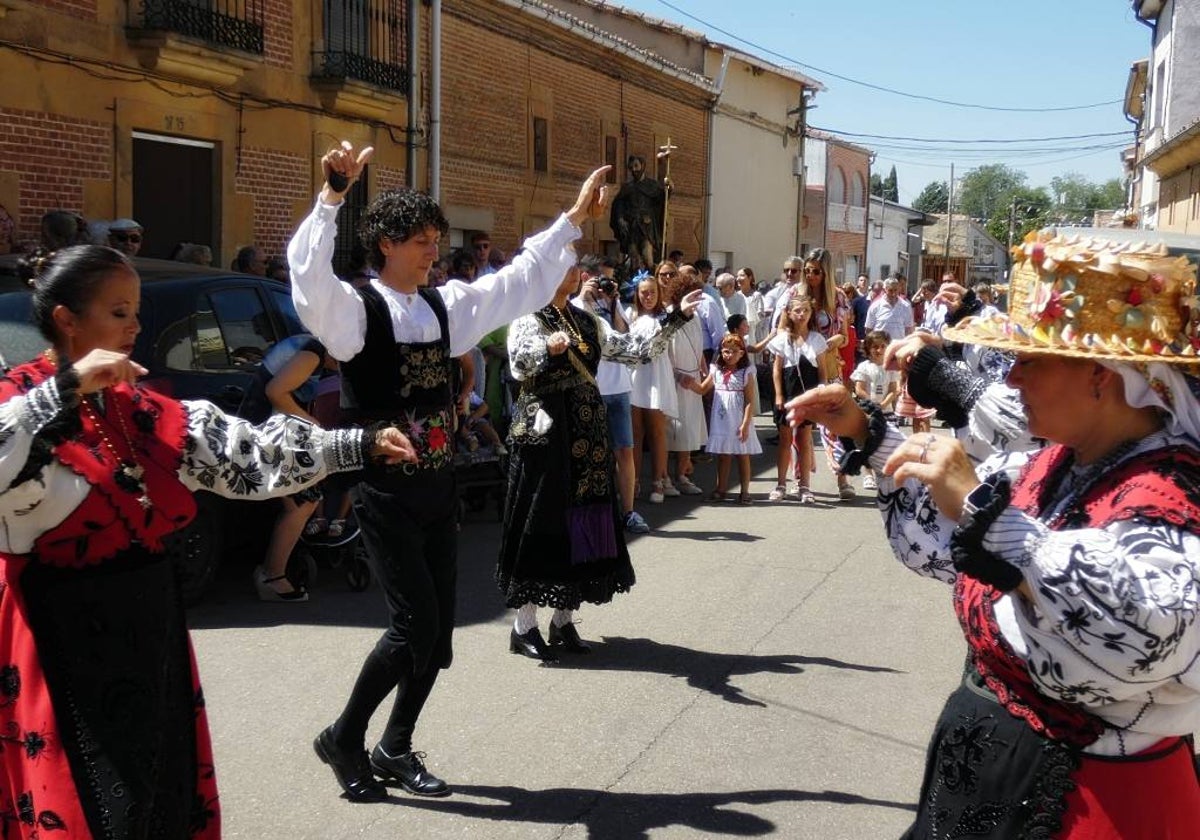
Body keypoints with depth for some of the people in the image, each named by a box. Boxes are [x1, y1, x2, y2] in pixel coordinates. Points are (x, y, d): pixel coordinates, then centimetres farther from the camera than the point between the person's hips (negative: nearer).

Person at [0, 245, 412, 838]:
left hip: (149, 621, 7)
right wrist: (68, 388, -31)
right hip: (67, 635, -7)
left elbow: (243, 449, 8)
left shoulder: (138, 409, 9)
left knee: (166, 789, 14)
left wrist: (360, 444, 5)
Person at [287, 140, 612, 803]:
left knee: (438, 631, 9)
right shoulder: (354, 308, -10)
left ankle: (395, 748, 26)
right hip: (385, 495, -7)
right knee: (414, 627, -10)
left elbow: (522, 281, 16)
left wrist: (573, 220, 15)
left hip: (438, 490, 7)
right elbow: (308, 275, -30)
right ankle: (343, 738, 13)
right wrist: (332, 195, -42)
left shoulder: (445, 305, 9)